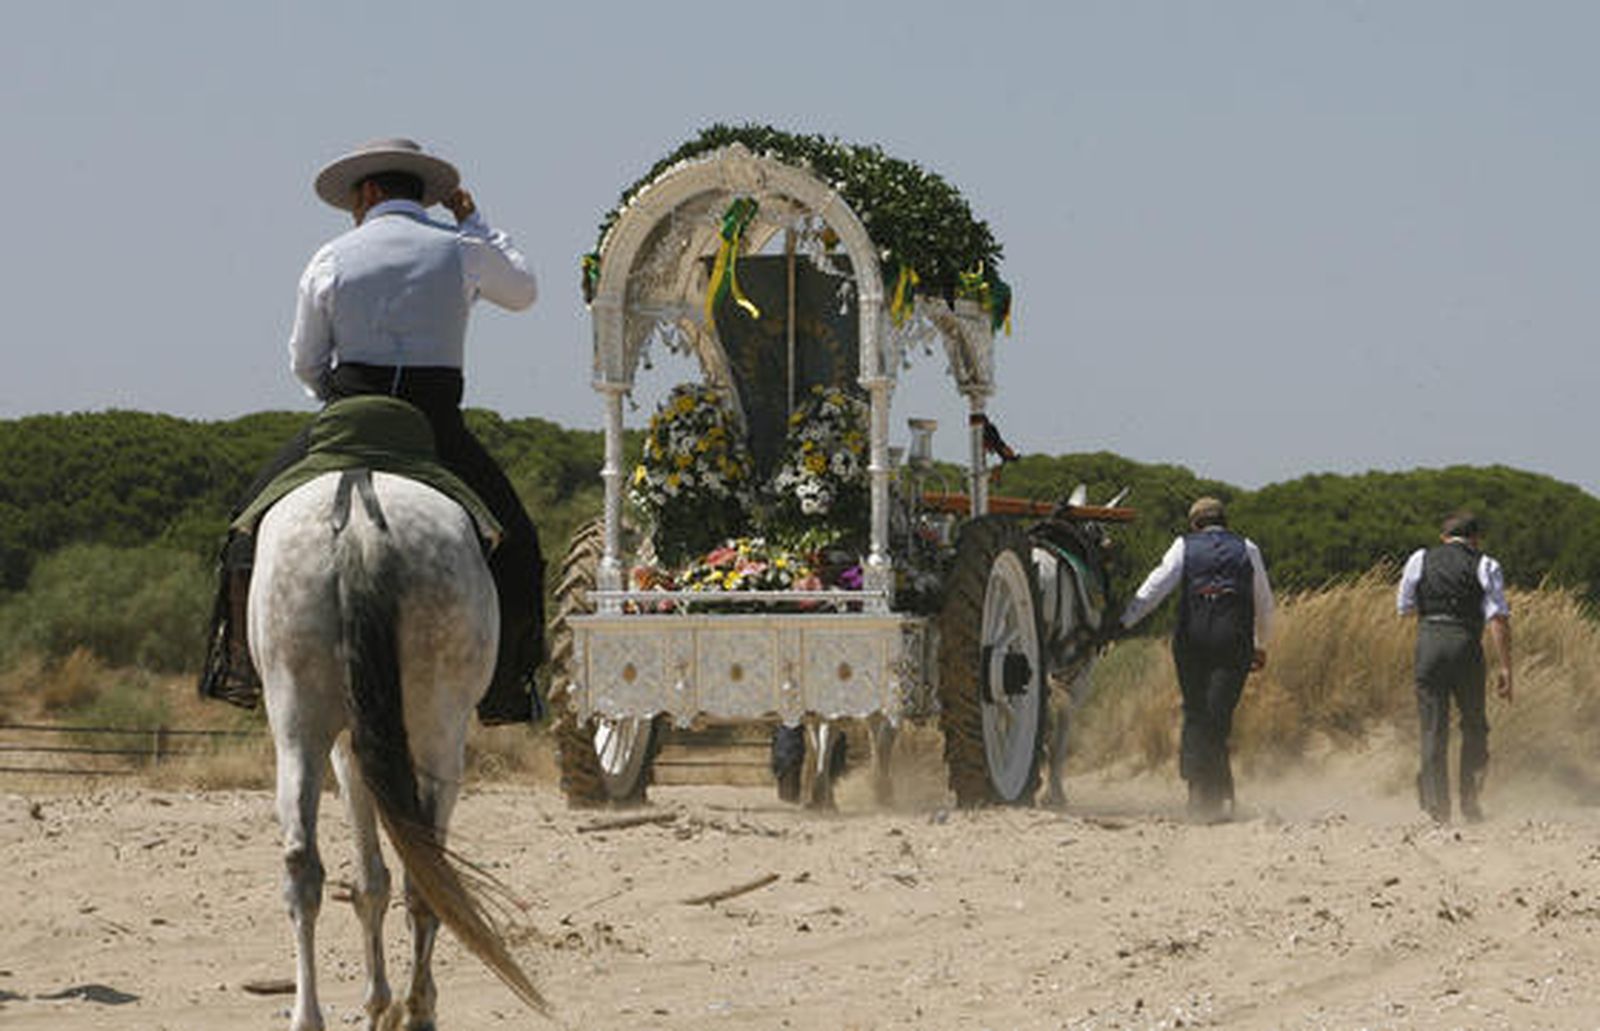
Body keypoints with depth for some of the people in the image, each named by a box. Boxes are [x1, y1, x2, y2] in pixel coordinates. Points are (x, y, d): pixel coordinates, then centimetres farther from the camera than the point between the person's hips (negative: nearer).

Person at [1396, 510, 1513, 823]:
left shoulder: (1421, 559, 12)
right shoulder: (1485, 566, 6)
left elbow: (1404, 606, 18)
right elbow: (1498, 619, -4)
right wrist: (1505, 668, -5)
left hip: (1428, 642, 1)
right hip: (1466, 644, -1)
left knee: (1433, 729, 5)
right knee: (1474, 726, 15)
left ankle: (1436, 805, 0)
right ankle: (1471, 801, 9)